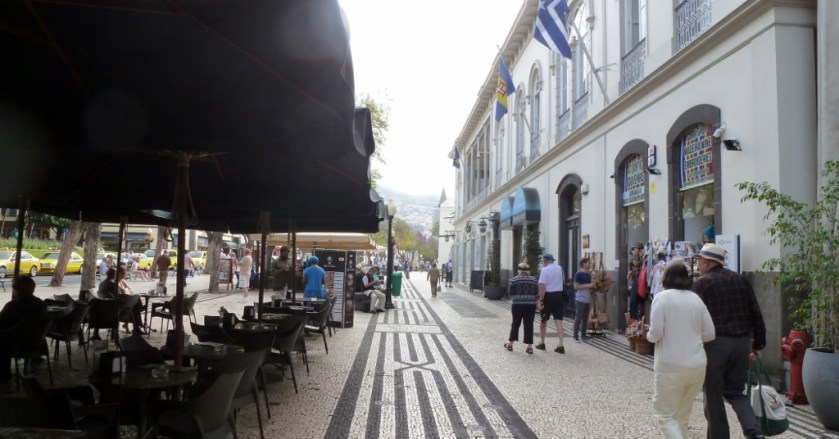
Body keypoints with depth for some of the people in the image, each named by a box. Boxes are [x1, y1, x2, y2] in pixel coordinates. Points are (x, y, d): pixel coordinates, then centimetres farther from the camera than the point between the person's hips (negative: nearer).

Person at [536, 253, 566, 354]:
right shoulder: (560, 268, 6)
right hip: (559, 295, 4)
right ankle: (560, 345, -6)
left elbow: (542, 286, -20)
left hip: (548, 296, -4)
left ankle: (541, 343, 24)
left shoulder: (544, 270, -13)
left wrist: (541, 299, -16)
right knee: (558, 320, 2)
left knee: (543, 320, 12)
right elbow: (563, 280, 21)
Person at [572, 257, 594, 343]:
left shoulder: (589, 274, 14)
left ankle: (583, 335, 18)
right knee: (578, 318, -3)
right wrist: (588, 286, -18)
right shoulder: (578, 274, -10)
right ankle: (575, 336, 3)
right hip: (580, 300, -8)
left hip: (587, 300, 8)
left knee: (585, 318, 10)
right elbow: (576, 286, -15)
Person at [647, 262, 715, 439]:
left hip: (671, 367, -5)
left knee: (666, 415, 6)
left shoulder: (662, 297, -9)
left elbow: (656, 333, -15)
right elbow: (710, 334, 8)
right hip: (697, 365, 6)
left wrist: (649, 335, 6)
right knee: (683, 414, 20)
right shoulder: (696, 299, 7)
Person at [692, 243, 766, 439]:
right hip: (742, 341, 5)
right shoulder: (741, 280, 10)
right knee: (736, 391, 16)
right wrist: (758, 343, 17)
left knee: (713, 394, 7)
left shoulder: (702, 283, -6)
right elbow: (756, 313, 10)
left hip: (715, 342, -5)